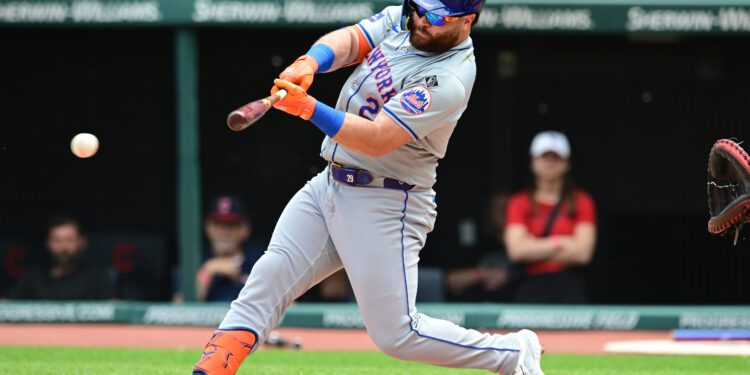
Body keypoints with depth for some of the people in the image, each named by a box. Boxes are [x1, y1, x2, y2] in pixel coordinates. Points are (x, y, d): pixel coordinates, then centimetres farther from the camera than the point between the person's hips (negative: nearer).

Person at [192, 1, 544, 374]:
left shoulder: (449, 82, -23)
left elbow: (376, 141, -28)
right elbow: (348, 40, -5)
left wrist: (310, 108, -38)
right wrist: (310, 62, -27)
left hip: (386, 207, -8)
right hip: (328, 186, 8)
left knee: (396, 334, -5)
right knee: (268, 276, -4)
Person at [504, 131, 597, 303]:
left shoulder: (582, 202, 6)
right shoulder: (520, 203, 9)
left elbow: (582, 252, -5)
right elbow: (516, 250, -4)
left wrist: (535, 249, -2)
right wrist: (560, 242, -5)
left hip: (570, 290, -1)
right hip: (531, 289, 1)